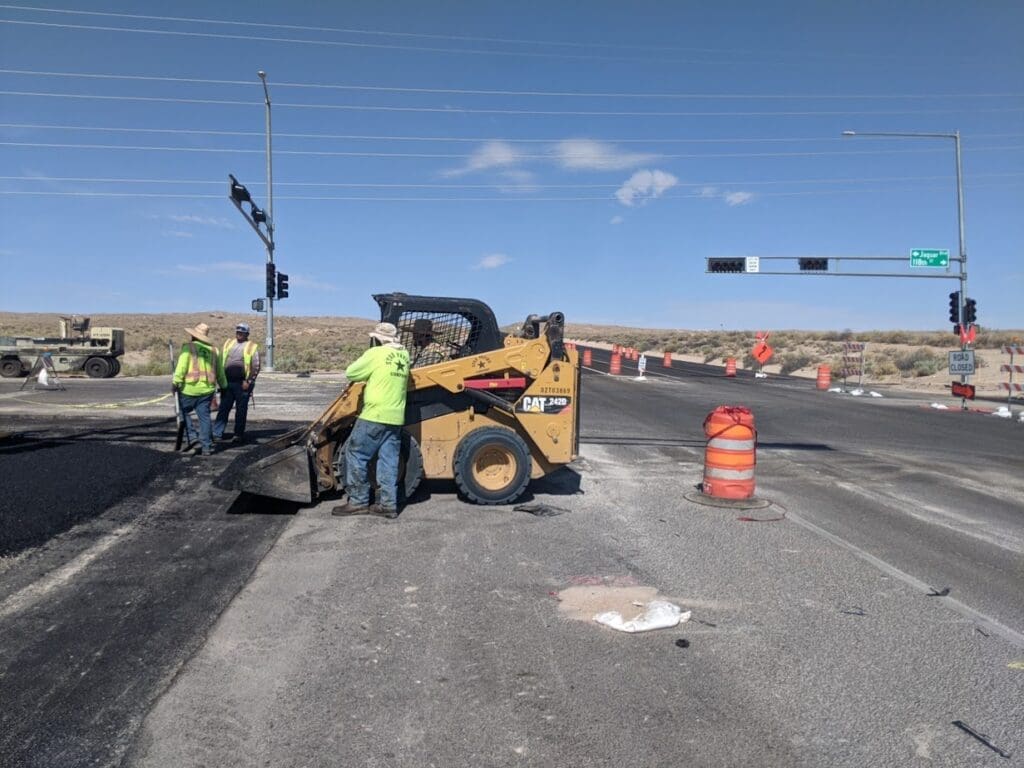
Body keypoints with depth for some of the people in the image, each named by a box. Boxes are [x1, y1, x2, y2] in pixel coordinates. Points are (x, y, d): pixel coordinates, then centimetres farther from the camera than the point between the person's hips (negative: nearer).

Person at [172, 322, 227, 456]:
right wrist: (223, 385, 28)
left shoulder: (188, 347, -4)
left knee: (183, 411, 15)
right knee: (204, 417, 6)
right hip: (207, 390, 4)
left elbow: (181, 367, -14)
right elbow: (220, 370, 17)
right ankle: (206, 447, 5)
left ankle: (191, 438, 5)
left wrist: (175, 382, -12)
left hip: (190, 389, -4)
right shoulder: (212, 350, 10)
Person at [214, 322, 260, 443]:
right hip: (227, 382, 4)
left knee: (241, 410, 4)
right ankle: (217, 434, 7)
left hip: (242, 384, -4)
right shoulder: (228, 343, 11)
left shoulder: (252, 347, -3)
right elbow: (220, 360, 15)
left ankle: (239, 435, 13)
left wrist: (248, 381, -13)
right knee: (223, 408, 5)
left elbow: (256, 367, -6)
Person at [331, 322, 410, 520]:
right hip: (395, 417, 7)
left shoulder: (376, 353, -10)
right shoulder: (404, 355, 9)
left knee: (355, 455, 4)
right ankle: (388, 504, 9)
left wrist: (365, 371, 17)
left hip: (375, 416, -6)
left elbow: (351, 373, -1)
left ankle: (358, 501, 5)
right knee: (389, 461, 9)